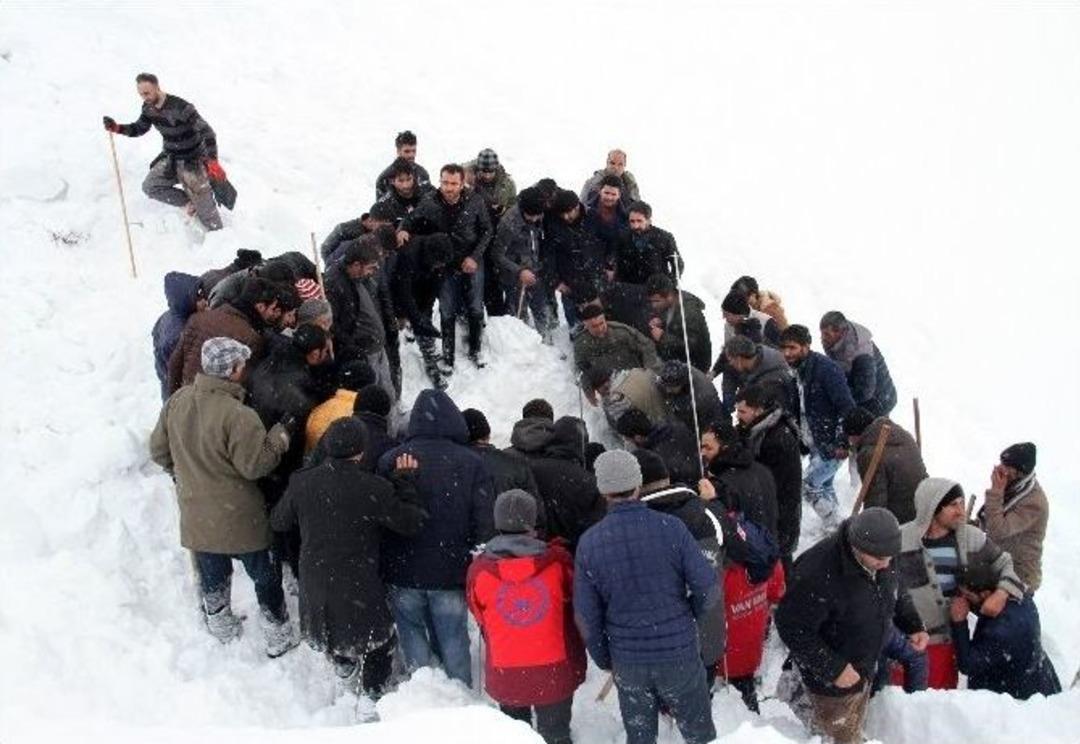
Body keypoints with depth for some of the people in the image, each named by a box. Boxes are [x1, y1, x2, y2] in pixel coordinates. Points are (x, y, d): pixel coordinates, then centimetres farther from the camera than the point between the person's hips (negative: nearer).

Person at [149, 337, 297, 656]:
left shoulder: (177, 400, -8)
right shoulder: (238, 416, -30)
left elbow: (159, 450, 4)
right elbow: (254, 465, -22)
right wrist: (281, 434, -10)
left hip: (196, 514, 6)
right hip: (239, 519, -6)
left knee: (212, 573, 26)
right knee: (265, 574, 15)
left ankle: (221, 629, 46)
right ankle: (279, 637, 28)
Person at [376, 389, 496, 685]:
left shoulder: (391, 460, -7)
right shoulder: (471, 463, -9)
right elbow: (486, 522, -12)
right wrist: (468, 551, 4)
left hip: (403, 571, 0)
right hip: (452, 572, 0)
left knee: (412, 633, 17)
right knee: (453, 639, 15)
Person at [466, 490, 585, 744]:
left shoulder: (480, 568, -10)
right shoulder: (557, 560, -13)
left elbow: (481, 619, 6)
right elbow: (575, 605, 4)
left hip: (504, 673, 1)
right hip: (555, 670, -1)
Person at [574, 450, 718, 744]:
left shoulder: (589, 542, -10)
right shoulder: (671, 527, -15)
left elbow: (586, 615, -5)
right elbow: (708, 588, -13)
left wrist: (603, 660, 10)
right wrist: (689, 616, 7)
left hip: (626, 662, 1)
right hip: (679, 654, -1)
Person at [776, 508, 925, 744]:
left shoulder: (882, 560, -13)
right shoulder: (818, 573, -36)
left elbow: (895, 591, 10)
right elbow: (792, 627, -29)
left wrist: (913, 625, -4)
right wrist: (832, 669, -27)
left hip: (864, 669, 7)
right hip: (832, 679, -7)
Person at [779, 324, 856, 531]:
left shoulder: (825, 368, -20)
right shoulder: (799, 371, 8)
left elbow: (846, 406, -23)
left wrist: (843, 443, -23)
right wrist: (802, 438, 11)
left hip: (832, 446, -9)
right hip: (817, 445, 9)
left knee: (808, 486, -9)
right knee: (824, 487, 19)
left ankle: (837, 528, 2)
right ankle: (836, 527, 34)